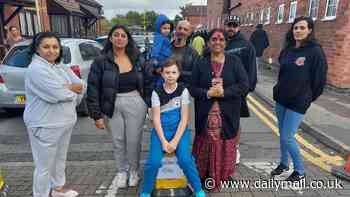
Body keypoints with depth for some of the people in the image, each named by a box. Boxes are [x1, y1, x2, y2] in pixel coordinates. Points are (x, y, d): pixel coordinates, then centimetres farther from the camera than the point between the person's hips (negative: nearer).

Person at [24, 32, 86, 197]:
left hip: (65, 121, 9)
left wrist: (66, 88, -12)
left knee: (60, 158, 23)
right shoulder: (36, 68, -16)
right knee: (45, 165, 6)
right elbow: (58, 94, -25)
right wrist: (73, 90, -6)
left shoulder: (61, 67, 10)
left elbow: (82, 86, 5)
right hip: (45, 125, -8)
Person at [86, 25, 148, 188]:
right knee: (118, 142, 11)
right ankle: (121, 171, 35)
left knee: (134, 141, 8)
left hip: (135, 104, 1)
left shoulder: (136, 58, 5)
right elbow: (93, 88, -5)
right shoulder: (101, 61, -4)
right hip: (112, 107, -1)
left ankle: (133, 170, 32)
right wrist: (96, 114, -8)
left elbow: (145, 82, 11)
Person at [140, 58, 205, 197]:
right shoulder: (156, 92, -3)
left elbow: (184, 118, -6)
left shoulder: (183, 90, -3)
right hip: (161, 130, 1)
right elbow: (156, 119, -6)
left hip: (180, 129, 0)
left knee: (185, 160, -21)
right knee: (154, 161, -18)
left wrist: (175, 141, -15)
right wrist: (163, 141, -15)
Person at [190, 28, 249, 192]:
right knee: (206, 146, 6)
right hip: (206, 114, 0)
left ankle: (222, 176, 30)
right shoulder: (201, 63, 4)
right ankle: (204, 176, 26)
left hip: (228, 114, 0)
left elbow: (244, 85, -6)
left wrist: (224, 92, -17)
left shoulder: (234, 61, 1)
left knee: (225, 147, 9)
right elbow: (192, 88, 0)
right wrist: (208, 93, -17)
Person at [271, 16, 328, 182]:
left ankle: (300, 171, 17)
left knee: (287, 137, -5)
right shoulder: (288, 49, 5)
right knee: (282, 135, 14)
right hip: (281, 99, 6)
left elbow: (320, 79, -8)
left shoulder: (315, 51, -12)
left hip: (298, 102, -6)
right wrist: (279, 90, 15)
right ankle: (284, 164, 32)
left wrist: (307, 98, 2)